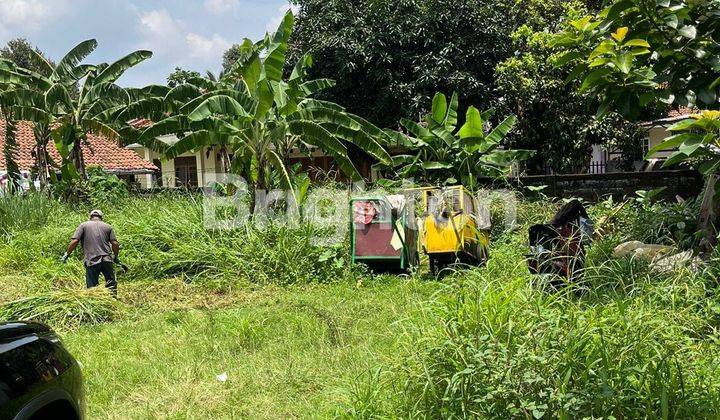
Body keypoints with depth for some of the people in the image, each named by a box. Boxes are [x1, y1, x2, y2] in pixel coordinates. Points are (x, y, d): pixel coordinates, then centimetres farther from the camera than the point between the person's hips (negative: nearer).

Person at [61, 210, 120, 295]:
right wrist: (116, 257, 18)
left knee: (92, 287, 4)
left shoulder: (83, 225, 7)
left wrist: (67, 254, 10)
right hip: (107, 260, 1)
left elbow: (74, 242, -3)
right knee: (111, 285, 10)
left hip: (91, 262, -1)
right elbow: (115, 244, 4)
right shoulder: (108, 226, 12)